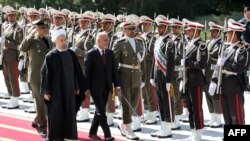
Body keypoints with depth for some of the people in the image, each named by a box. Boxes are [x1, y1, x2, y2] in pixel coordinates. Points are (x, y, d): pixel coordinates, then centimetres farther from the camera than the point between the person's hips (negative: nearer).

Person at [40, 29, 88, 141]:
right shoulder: (51, 56, -9)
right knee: (56, 114, -1)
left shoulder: (71, 54, 5)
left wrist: (78, 87, 10)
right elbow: (45, 73, -8)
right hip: (56, 90, -5)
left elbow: (77, 71, 11)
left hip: (69, 89, 5)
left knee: (68, 114, 7)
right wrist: (46, 91, -10)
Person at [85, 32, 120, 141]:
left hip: (106, 87, 6)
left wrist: (117, 85, -1)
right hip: (96, 87, -6)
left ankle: (93, 132, 26)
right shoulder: (91, 54, -9)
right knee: (101, 111, -8)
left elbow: (114, 69, 7)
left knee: (99, 110, 13)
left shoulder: (110, 53, 7)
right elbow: (87, 72, -8)